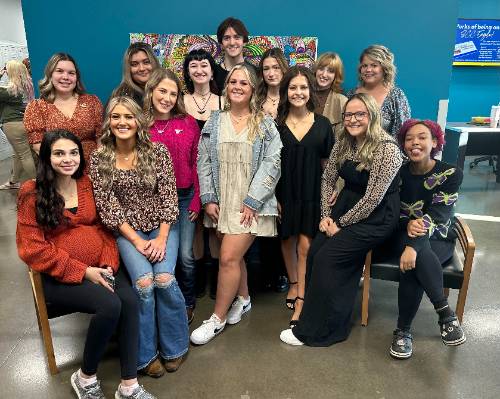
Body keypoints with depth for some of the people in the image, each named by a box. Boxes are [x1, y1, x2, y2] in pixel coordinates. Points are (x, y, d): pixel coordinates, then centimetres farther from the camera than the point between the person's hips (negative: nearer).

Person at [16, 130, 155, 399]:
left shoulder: (87, 184, 9)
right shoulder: (33, 193, -3)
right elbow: (33, 248, -7)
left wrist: (108, 264, -7)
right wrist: (83, 272, -15)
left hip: (100, 267, 4)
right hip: (60, 276, -4)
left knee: (130, 300, -25)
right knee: (109, 305, -29)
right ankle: (85, 377, -2)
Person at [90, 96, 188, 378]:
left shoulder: (159, 151, -4)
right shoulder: (99, 159, -2)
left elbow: (169, 197, -5)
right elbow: (107, 206, -4)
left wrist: (161, 238, -14)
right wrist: (136, 240, -12)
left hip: (161, 226, 0)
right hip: (127, 230, 0)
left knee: (164, 278, -23)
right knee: (144, 281, -24)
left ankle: (174, 347, 2)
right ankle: (147, 354, -1)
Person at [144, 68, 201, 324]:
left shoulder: (188, 123, 2)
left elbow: (197, 164, 2)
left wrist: (197, 200, -2)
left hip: (186, 196, 1)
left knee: (186, 255, 3)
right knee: (168, 255, 1)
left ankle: (188, 303, 29)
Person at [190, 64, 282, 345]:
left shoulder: (265, 124, 1)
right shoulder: (214, 123, 9)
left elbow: (271, 164, -7)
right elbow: (203, 163, 6)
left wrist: (251, 201, -14)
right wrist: (209, 199, -2)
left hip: (251, 204, -3)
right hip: (222, 203, 4)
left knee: (229, 257, -9)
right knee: (235, 255, 12)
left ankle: (218, 319, 8)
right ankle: (243, 299, 38)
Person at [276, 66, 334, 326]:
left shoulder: (323, 124, 1)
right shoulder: (276, 124, -1)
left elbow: (327, 164, 5)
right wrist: (273, 196, -6)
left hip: (312, 194, -1)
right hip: (284, 193, 1)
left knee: (306, 246, -4)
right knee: (288, 241, 14)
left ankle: (301, 302, 6)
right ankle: (293, 283, 38)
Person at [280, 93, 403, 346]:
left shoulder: (387, 149, -19)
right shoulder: (343, 142, 2)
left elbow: (373, 198, -20)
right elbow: (328, 179, 8)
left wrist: (340, 224, -14)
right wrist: (326, 215, -2)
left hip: (376, 217, -7)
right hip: (347, 204, 7)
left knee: (327, 258, -18)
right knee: (314, 252, -11)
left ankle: (314, 331, 0)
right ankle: (332, 323, 5)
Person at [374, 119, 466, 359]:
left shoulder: (450, 174, -9)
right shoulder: (399, 171, -2)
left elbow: (437, 217, -21)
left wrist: (413, 247, -38)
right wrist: (409, 224, -27)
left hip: (437, 240, -1)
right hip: (402, 235, 1)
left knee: (413, 266, -35)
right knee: (415, 258, -36)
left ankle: (403, 331, -19)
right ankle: (446, 313, -24)